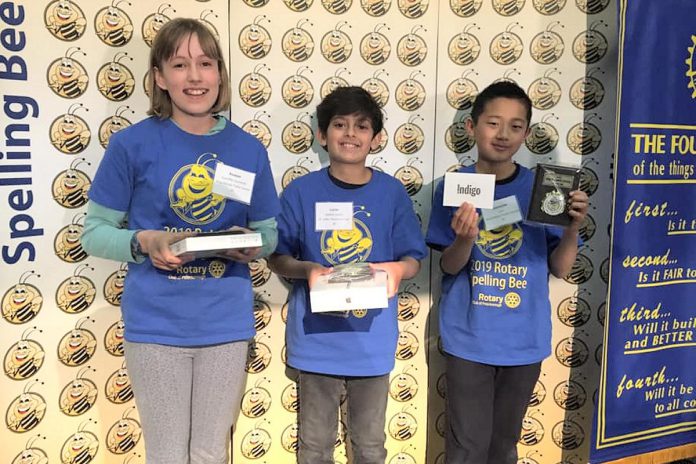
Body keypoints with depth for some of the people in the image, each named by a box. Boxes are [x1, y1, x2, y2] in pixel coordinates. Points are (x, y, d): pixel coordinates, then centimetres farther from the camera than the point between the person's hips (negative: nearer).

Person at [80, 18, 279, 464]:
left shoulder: (249, 149, 1)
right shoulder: (132, 144, -7)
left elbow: (269, 233, 9)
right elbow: (95, 233, -2)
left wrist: (252, 245, -13)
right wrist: (145, 242, -20)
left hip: (227, 323, 2)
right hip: (156, 324, -2)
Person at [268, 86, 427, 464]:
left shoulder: (392, 193, -3)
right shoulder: (301, 191, -6)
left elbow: (413, 258, 2)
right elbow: (277, 257, -1)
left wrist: (397, 269, -21)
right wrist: (306, 269, -21)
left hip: (372, 340, 1)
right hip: (317, 338, -1)